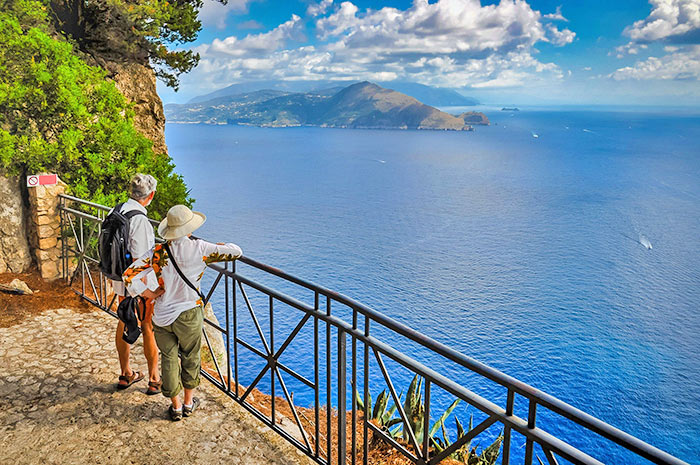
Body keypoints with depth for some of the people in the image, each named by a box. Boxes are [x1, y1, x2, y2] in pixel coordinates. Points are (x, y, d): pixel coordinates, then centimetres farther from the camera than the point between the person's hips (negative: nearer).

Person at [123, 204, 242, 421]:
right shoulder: (199, 249, -14)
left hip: (161, 315, 2)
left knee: (169, 359, 17)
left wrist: (150, 294, 2)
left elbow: (129, 275, -9)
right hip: (188, 314, -2)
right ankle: (189, 403, 35)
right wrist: (222, 247, 12)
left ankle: (176, 407, 31)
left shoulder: (158, 252, -7)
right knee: (190, 357, 19)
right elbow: (236, 252, -9)